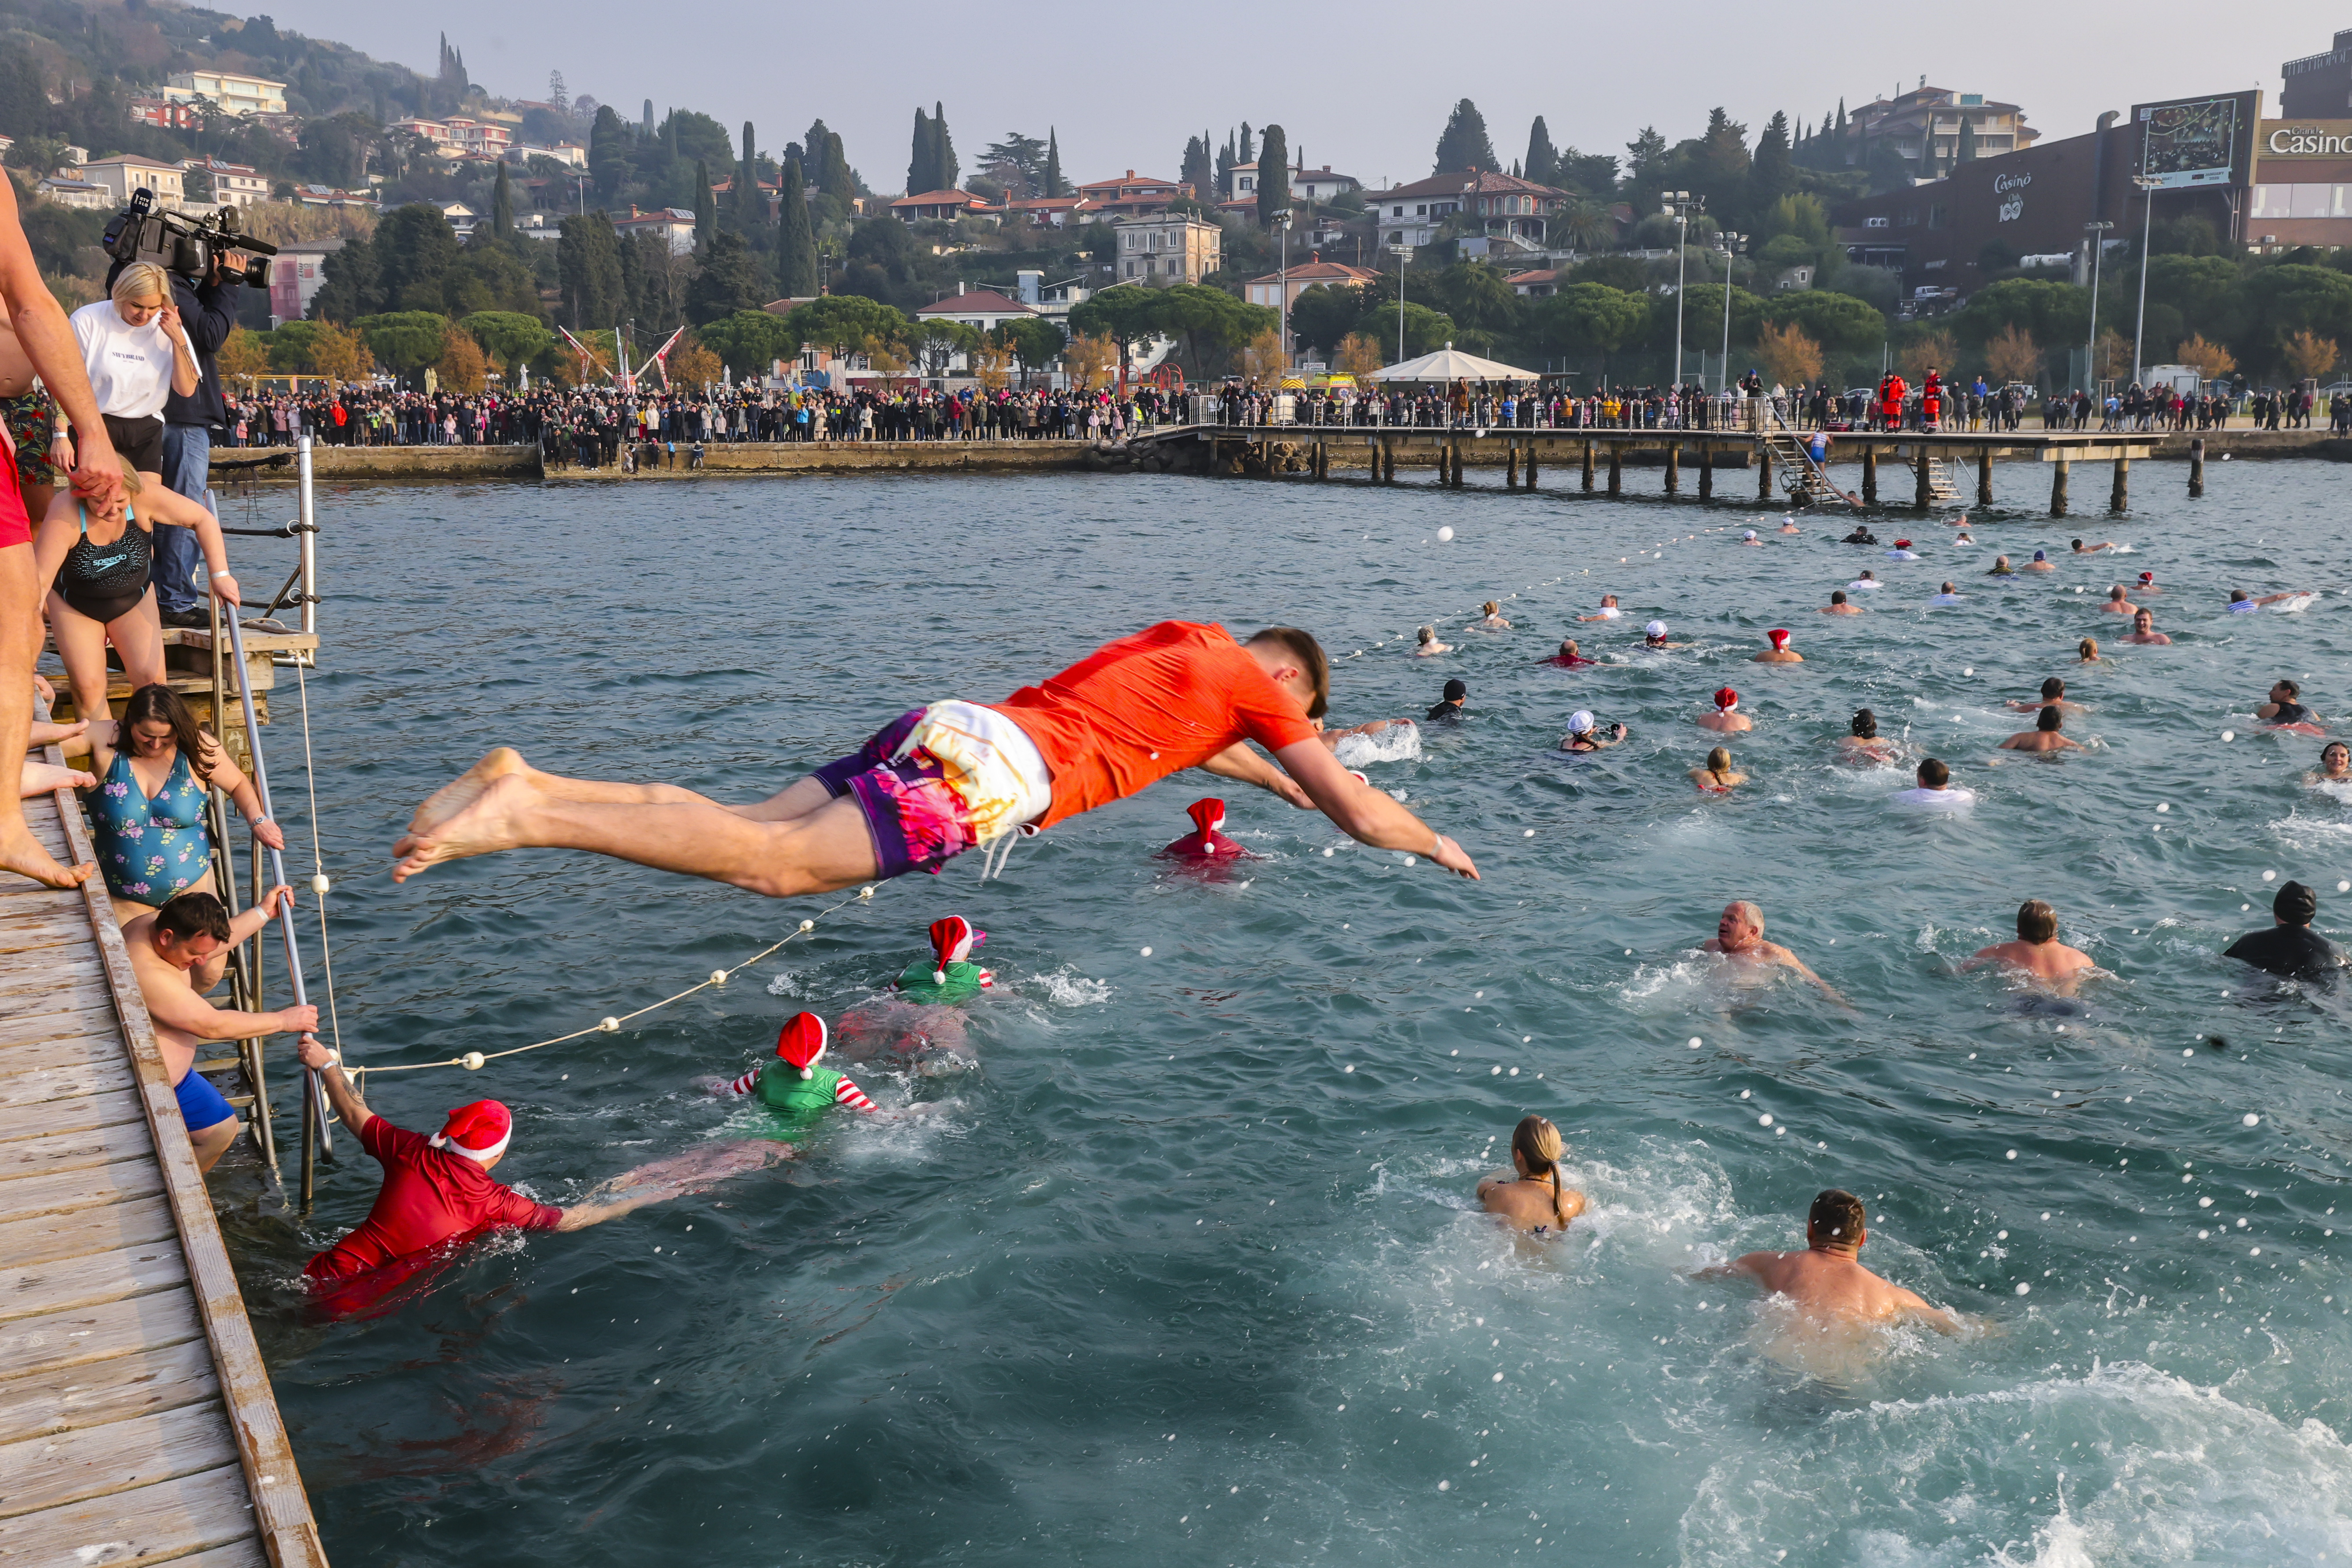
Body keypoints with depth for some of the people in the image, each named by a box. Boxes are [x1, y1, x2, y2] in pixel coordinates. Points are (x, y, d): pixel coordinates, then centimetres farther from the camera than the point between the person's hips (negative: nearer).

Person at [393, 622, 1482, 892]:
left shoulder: (1186, 638, 34)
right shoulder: (1254, 680, 12)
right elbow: (1362, 816, 14)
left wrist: (1270, 779, 64)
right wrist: (1438, 849, 33)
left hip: (950, 724, 8)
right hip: (1001, 773, -8)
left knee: (751, 825, 1)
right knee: (775, 863, -20)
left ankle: (529, 781, -10)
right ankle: (524, 816, -31)